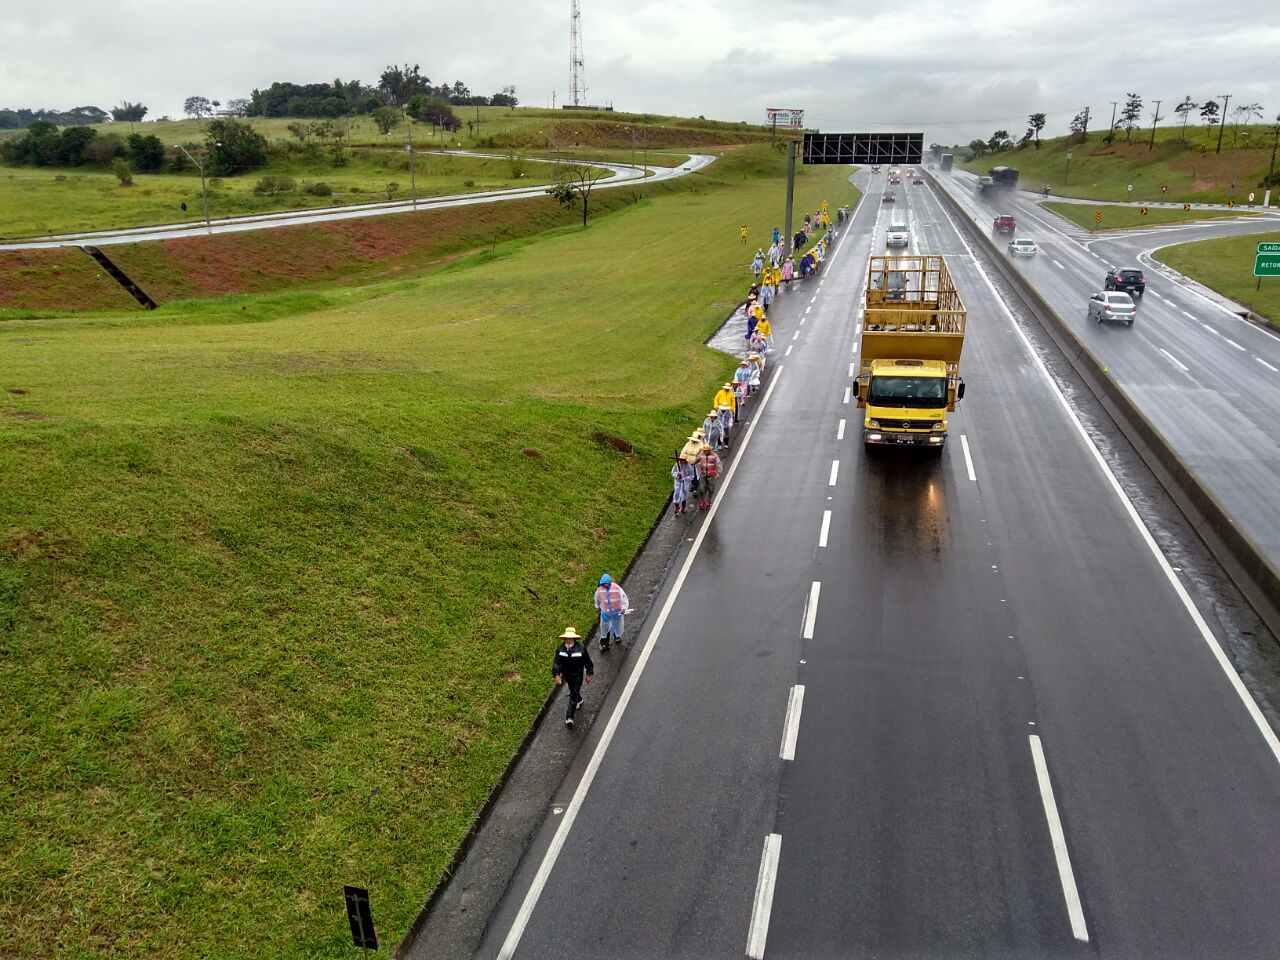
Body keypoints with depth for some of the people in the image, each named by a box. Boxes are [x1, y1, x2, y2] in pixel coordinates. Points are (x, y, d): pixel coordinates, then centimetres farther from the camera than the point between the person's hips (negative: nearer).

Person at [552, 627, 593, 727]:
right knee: (573, 691, 27)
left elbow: (587, 662, -8)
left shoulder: (581, 648, -21)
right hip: (567, 675, 4)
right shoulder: (560, 649, -14)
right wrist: (557, 675, -20)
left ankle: (569, 717, -1)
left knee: (574, 695, -5)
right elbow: (556, 662, -10)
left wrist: (589, 674, -1)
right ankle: (579, 701, 59)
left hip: (577, 675, -4)